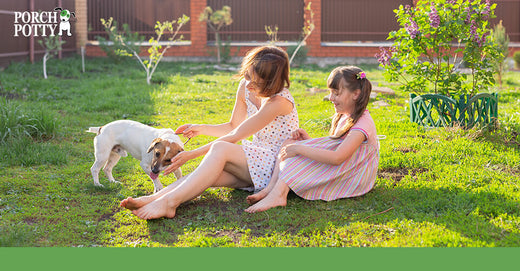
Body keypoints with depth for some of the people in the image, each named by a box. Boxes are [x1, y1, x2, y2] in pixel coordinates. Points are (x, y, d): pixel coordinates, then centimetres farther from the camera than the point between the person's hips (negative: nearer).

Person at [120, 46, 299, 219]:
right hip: (253, 162, 7)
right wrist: (201, 129, -1)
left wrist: (192, 154, -18)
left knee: (220, 148, -32)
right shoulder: (245, 87, 3)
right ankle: (153, 199, -42)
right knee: (211, 174, -26)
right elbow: (233, 127, 18)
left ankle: (170, 201, -44)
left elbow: (235, 136, -21)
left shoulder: (280, 101, -22)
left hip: (277, 166, -7)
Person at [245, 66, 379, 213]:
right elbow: (329, 148, 17)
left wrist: (300, 148, -29)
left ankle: (277, 194, -34)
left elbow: (336, 158, -33)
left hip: (355, 178, -9)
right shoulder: (342, 117, 11)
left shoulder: (363, 124, -21)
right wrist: (308, 140, -2)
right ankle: (272, 187, -22)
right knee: (289, 143, -4)